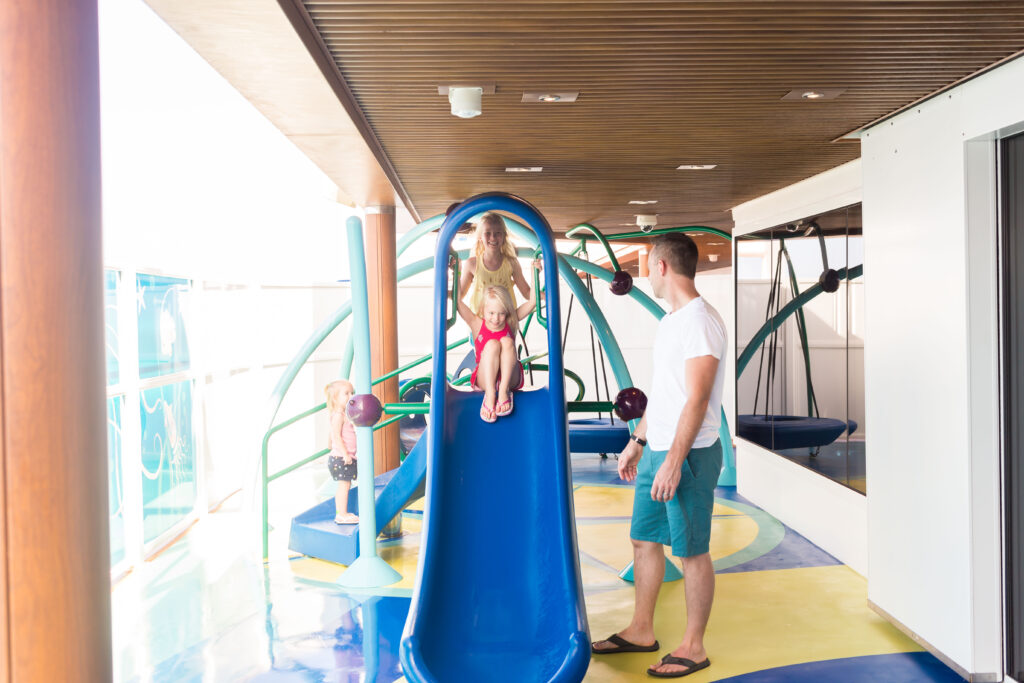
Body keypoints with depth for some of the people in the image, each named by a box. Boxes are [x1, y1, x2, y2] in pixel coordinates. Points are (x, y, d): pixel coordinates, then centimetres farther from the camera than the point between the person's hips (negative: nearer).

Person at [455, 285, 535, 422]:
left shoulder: (510, 323, 2)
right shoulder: (477, 324, -2)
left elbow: (532, 300, -3)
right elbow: (457, 301, -12)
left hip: (510, 379, 1)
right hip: (485, 379, -1)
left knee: (507, 341, -23)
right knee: (492, 344, -27)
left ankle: (504, 391, -28)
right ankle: (489, 395, -34)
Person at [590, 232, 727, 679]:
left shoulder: (701, 321, -17)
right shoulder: (670, 320, 14)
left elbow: (697, 399, -22)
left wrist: (674, 462, -25)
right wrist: (637, 442, 22)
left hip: (688, 455, -10)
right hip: (656, 451, 10)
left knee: (692, 551, 2)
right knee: (644, 539, 16)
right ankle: (641, 631, 30)